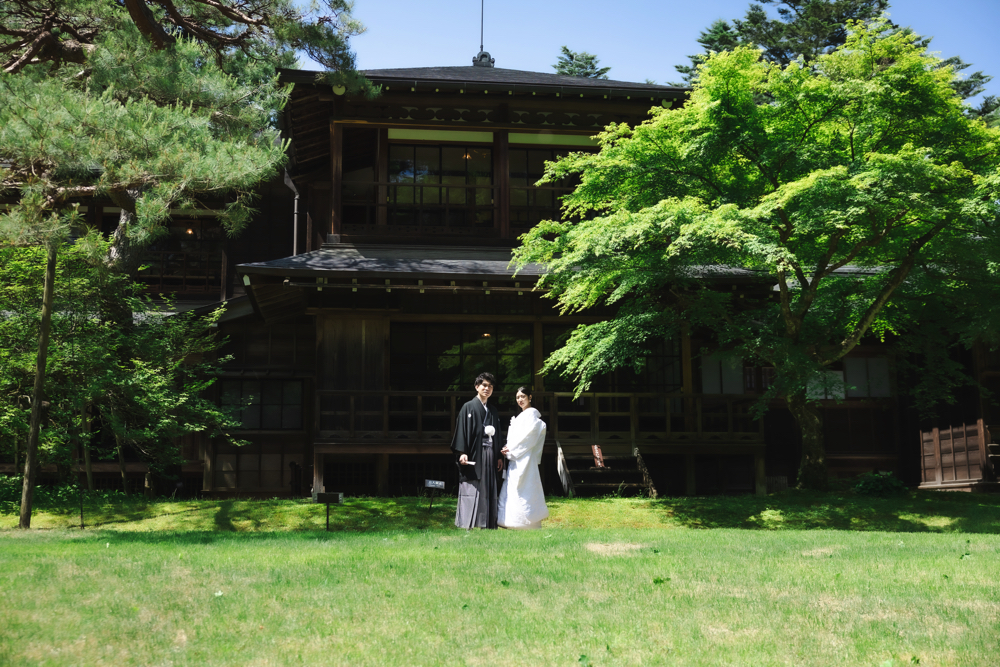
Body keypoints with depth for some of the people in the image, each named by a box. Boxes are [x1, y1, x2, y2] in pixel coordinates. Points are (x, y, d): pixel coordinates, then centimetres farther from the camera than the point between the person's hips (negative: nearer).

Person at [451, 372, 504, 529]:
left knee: (488, 491, 5)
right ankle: (467, 525, -7)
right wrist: (462, 453, -18)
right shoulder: (468, 407, -1)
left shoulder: (493, 410, 18)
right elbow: (461, 430, -8)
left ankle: (487, 524, 9)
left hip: (489, 456, 6)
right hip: (474, 455, -6)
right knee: (471, 491, -8)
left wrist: (499, 456, 14)